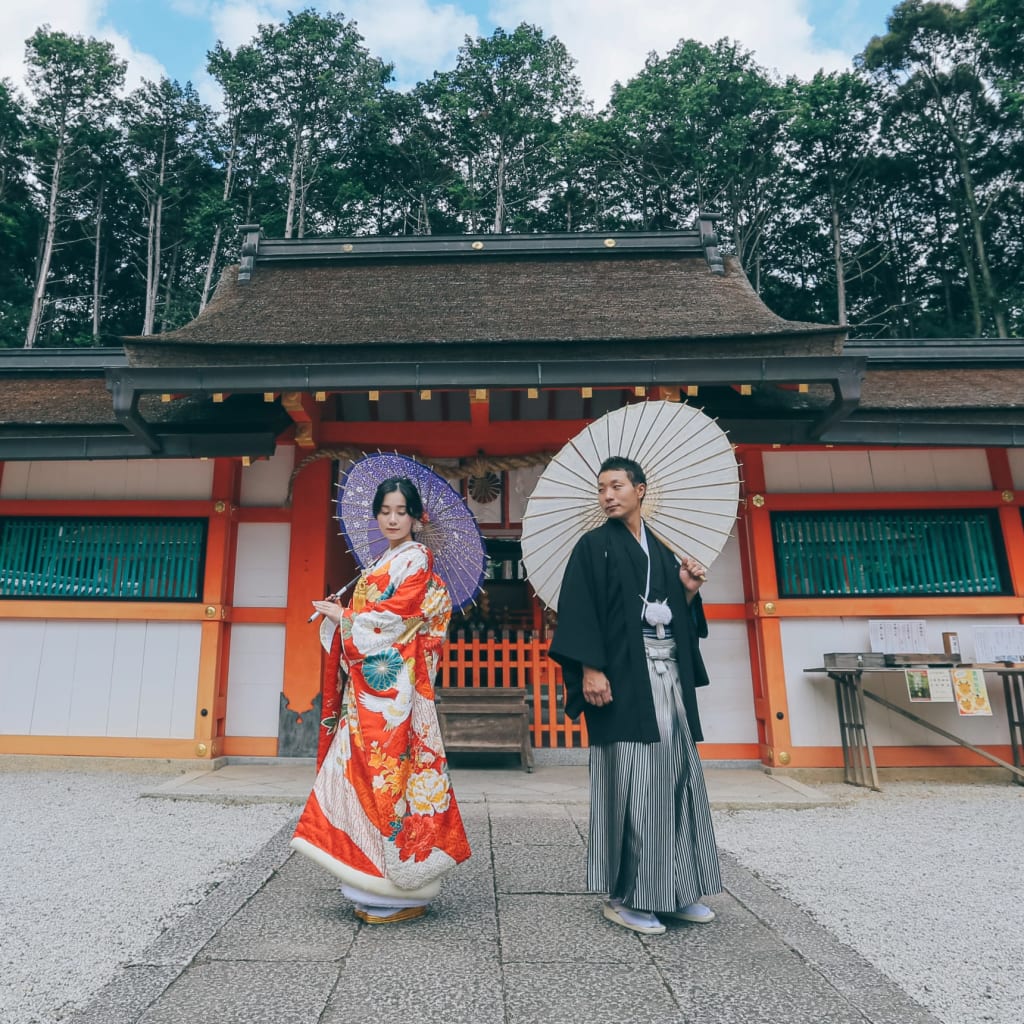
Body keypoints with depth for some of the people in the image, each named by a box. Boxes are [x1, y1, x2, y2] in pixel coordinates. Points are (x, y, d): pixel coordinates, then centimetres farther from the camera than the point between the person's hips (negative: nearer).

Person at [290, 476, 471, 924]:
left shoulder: (416, 560, -5)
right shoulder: (381, 564, 20)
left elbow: (393, 618, -14)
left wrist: (342, 615, -3)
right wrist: (338, 616, 1)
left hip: (392, 684, -8)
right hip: (368, 684, 8)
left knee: (387, 770, -6)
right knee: (367, 771, 8)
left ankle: (402, 891, 6)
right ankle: (378, 881, 19)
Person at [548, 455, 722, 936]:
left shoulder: (663, 552, 17)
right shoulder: (594, 546, 0)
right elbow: (578, 610, -9)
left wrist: (689, 590, 1)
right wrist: (589, 669, -18)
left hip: (668, 675, 6)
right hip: (624, 678, -6)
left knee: (676, 777, 9)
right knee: (629, 784, -5)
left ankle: (676, 890, 21)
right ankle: (623, 896, 7)